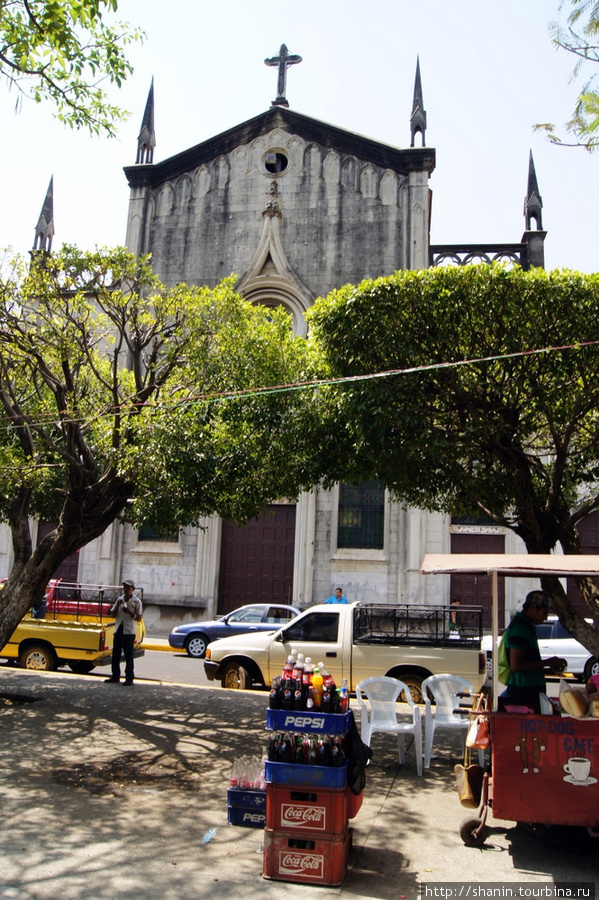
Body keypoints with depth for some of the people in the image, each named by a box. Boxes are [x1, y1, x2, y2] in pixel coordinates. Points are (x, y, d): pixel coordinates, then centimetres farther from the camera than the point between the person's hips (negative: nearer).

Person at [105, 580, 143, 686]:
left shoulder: (136, 601, 0)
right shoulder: (119, 599, 12)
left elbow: (139, 618, -2)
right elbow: (112, 614, 12)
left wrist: (130, 613, -18)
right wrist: (117, 606, -5)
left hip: (129, 631, -5)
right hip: (118, 630, 5)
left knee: (128, 656, -3)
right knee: (115, 654, 7)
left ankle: (129, 678, 2)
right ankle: (115, 676, 16)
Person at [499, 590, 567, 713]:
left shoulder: (526, 626, 17)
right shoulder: (520, 627, -16)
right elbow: (515, 665, -22)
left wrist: (551, 667, 12)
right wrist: (547, 663, -14)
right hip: (524, 694, -10)